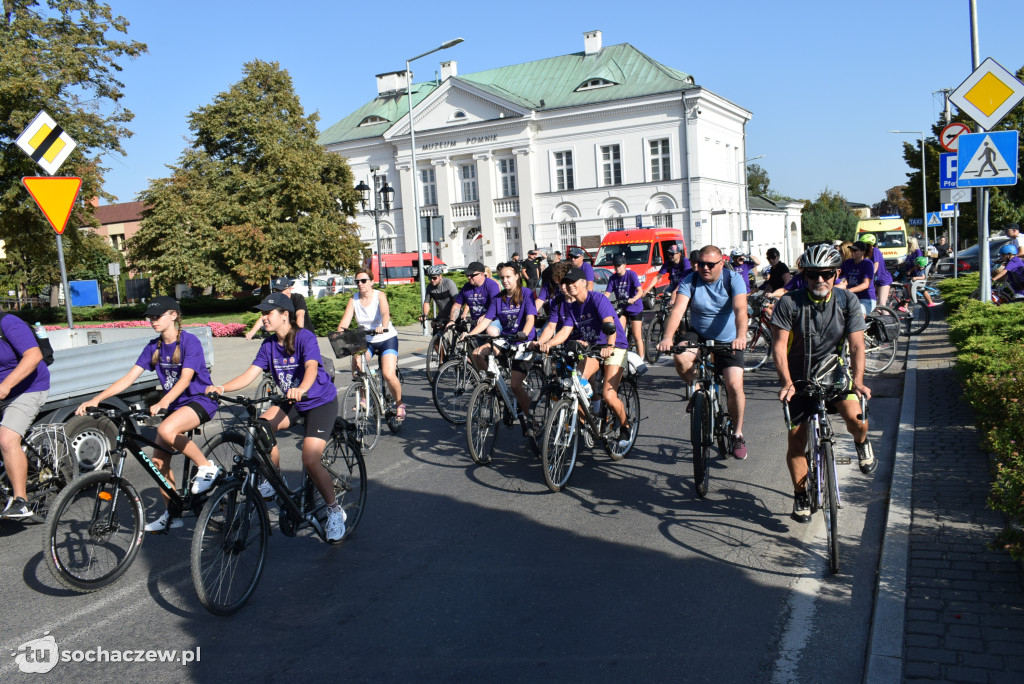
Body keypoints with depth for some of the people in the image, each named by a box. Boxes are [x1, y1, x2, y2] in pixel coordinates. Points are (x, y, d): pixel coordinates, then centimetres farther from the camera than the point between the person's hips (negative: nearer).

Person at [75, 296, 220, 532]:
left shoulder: (190, 341, -15)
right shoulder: (154, 347, 4)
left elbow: (185, 379, -25)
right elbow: (129, 378, 0)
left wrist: (163, 402, -40)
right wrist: (96, 399, -11)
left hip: (200, 400, -7)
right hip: (173, 404, 8)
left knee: (166, 430, -35)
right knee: (158, 460, 1)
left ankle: (207, 466, -15)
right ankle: (171, 514, 16)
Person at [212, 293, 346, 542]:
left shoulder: (305, 337, -20)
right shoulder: (269, 344, -1)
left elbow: (311, 367, -37)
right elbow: (250, 374, -7)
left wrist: (301, 389, -58)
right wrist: (222, 388, -24)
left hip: (321, 401, -6)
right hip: (292, 402, 6)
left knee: (310, 461, -20)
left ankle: (334, 511, 2)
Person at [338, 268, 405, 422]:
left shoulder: (379, 295, -12)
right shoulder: (354, 299, -2)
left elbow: (385, 313, -31)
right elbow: (345, 320, -14)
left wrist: (383, 327, -52)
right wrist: (339, 332, -35)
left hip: (387, 339, -4)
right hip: (365, 340, 4)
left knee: (388, 374, -21)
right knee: (356, 368, -22)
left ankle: (400, 404, 4)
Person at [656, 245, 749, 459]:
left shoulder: (733, 279, -12)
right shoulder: (690, 281, -10)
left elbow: (740, 309, -27)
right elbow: (677, 310, -24)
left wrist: (741, 337, -47)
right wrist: (667, 338, -42)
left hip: (727, 341, -1)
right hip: (699, 335, 1)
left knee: (734, 385, -15)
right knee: (681, 358, -31)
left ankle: (737, 435, 7)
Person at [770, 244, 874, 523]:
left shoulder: (847, 301, -7)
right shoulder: (789, 303, -12)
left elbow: (857, 345, -10)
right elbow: (779, 345, -14)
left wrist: (858, 381, -23)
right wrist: (787, 382, -26)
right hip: (799, 378, 0)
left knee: (856, 417, -27)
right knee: (796, 441, 0)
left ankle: (861, 443, 11)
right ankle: (801, 495, 22)